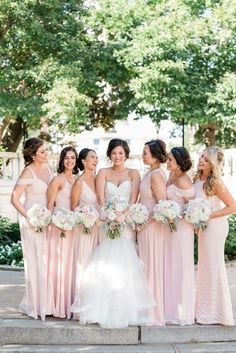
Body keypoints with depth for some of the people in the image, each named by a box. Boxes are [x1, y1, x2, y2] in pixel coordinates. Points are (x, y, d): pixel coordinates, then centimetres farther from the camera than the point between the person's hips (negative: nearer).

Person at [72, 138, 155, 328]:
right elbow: (101, 198, 2)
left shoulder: (133, 173, 9)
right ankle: (104, 309, -4)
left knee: (125, 266, -8)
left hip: (127, 223, -1)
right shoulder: (103, 173, 11)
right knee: (104, 267, -7)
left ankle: (126, 310, -2)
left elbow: (133, 199, -1)